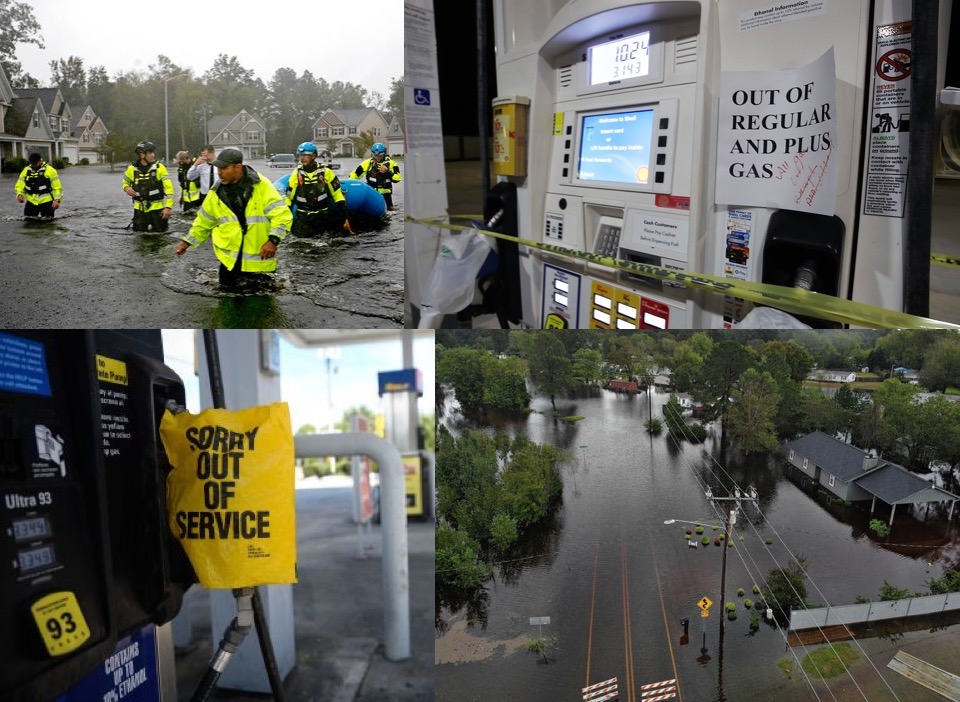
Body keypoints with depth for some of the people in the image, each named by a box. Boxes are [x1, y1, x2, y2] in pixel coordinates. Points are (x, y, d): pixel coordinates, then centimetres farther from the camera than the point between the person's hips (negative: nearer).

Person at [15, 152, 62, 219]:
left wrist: (57, 200, -18)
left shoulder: (50, 170, -5)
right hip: (31, 202, 4)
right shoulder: (26, 170, 8)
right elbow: (19, 186, 10)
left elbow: (57, 187, -6)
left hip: (46, 202, -4)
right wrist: (19, 194, -10)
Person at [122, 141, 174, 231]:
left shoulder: (159, 168, -7)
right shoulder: (132, 169, 1)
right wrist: (127, 188, -6)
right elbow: (125, 182, 19)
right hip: (140, 209, 3)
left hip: (157, 209, -3)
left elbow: (169, 188, -9)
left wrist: (168, 207, -17)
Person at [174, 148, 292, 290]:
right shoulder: (217, 192, 3)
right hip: (230, 259, 4)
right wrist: (187, 242, 18)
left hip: (259, 257, -4)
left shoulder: (261, 186, -12)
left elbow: (282, 214, -16)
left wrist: (273, 240, -28)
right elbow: (203, 222, 17)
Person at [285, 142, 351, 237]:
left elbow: (337, 194, 0)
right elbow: (289, 197, 7)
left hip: (323, 214, -1)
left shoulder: (325, 172, -4)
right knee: (301, 234, -15)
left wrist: (344, 217, -4)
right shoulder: (296, 174, 0)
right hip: (304, 215, 1)